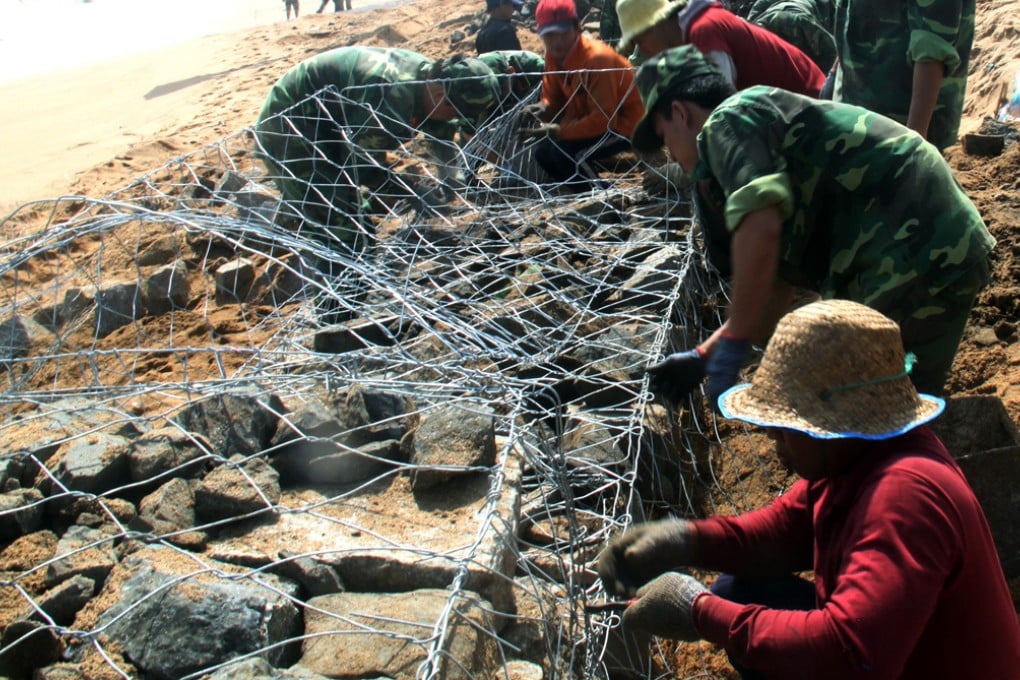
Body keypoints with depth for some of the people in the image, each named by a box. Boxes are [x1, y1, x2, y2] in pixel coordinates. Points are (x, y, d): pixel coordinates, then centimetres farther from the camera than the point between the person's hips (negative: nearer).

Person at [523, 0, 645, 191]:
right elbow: (553, 100, 4)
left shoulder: (597, 57, -27)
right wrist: (542, 110, -20)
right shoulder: (554, 56, -4)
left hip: (625, 124, -9)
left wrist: (558, 131, -34)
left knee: (564, 152, -26)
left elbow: (603, 120, -30)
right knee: (543, 152, -1)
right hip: (591, 120, 9)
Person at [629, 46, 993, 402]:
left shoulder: (729, 120, -5)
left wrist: (731, 347, -16)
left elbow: (759, 230, -24)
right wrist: (703, 357, 27)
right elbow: (776, 290, 28)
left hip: (917, 261, -10)